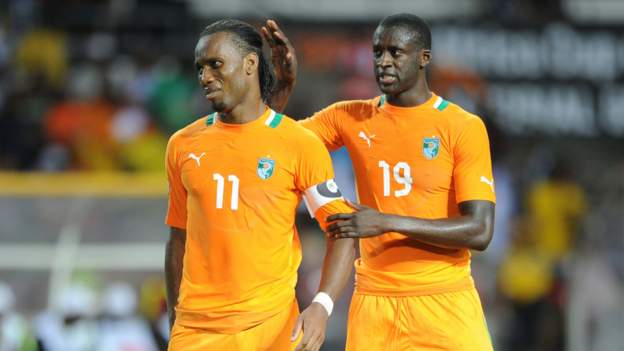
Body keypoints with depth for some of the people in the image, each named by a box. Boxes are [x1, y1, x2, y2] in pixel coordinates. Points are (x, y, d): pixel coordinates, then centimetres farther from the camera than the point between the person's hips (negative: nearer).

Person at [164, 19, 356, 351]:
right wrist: (174, 321, 10)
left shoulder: (299, 145, -3)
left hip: (273, 324, -2)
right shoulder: (183, 145, 8)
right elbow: (179, 239, 15)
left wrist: (321, 306, -17)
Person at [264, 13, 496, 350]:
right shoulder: (351, 118, 6)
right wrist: (284, 83, -6)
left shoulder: (464, 127, -5)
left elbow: (479, 231, -12)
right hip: (373, 301, 2)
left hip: (444, 302, -2)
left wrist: (388, 222, -20)